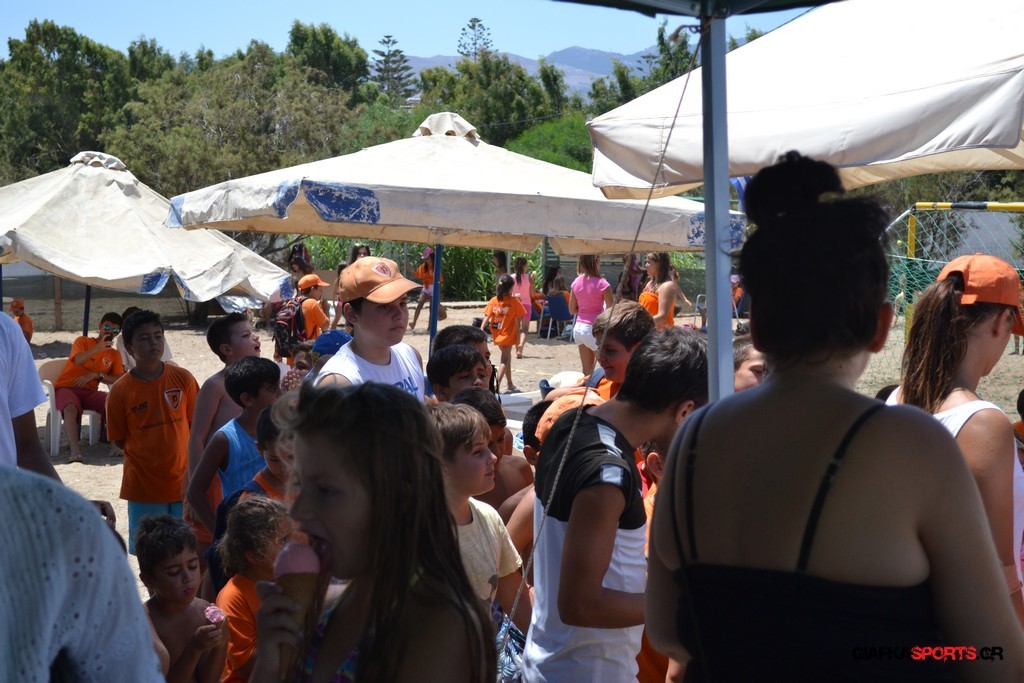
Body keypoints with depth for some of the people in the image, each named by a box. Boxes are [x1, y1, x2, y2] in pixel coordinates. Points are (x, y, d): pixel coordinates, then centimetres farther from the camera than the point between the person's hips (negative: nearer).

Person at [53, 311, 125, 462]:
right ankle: (75, 451, -50)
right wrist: (97, 348, -34)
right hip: (66, 387, -3)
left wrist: (96, 375, -14)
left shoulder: (114, 354, 13)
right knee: (71, 408, -38)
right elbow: (78, 360, -18)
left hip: (89, 391, 3)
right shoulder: (83, 341, 5)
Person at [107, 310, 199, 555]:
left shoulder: (183, 379, -2)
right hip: (143, 486, -1)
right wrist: (145, 454, -6)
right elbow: (118, 439, 3)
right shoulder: (120, 391, -6)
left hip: (182, 482, 1)